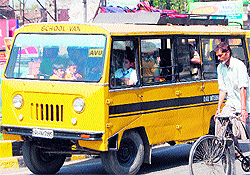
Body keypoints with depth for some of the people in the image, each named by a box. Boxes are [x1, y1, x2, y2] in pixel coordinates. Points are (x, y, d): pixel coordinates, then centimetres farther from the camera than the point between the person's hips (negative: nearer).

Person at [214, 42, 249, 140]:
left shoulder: (239, 65, -16)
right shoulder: (220, 68, 5)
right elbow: (222, 89, 8)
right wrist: (218, 108, 1)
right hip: (231, 102, 5)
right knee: (219, 121, -13)